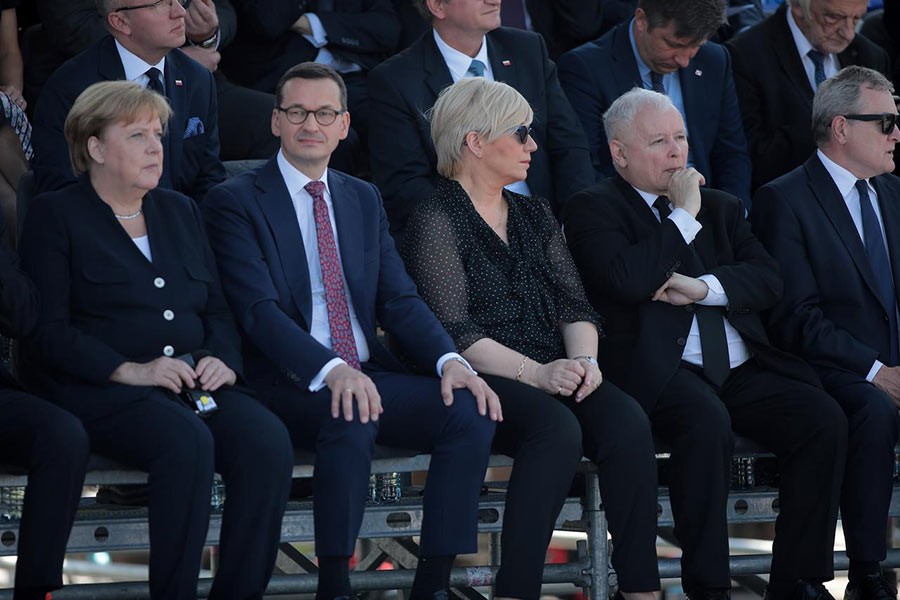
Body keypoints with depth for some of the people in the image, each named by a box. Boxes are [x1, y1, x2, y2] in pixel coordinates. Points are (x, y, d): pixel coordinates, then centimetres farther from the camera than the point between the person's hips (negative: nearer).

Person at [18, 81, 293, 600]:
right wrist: (130, 371, -16)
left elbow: (219, 310, 21)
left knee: (268, 440, -25)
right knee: (187, 441, -36)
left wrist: (224, 359, -2)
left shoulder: (180, 212, 23)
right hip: (99, 391, -5)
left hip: (197, 380, 5)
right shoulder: (56, 216, 5)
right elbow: (47, 331, -5)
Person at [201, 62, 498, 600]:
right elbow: (259, 310, -13)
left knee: (471, 414, -20)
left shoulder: (364, 199, 19)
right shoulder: (235, 202, 0)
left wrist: (451, 360, -9)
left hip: (369, 374, 6)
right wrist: (332, 370, -30)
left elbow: (400, 299, 11)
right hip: (291, 384, -5)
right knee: (351, 421, -37)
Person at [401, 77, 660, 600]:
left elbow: (575, 304, 13)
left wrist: (583, 358, -9)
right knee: (558, 428, -35)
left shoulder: (535, 216, 21)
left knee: (628, 421, -25)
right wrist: (535, 373, -21)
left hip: (553, 375, 6)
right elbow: (455, 333, -11)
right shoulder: (436, 223, -1)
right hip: (481, 381, -6)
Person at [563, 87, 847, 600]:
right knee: (707, 421, -37)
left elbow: (770, 280, 10)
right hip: (660, 371, -6)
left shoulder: (720, 207, 24)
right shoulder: (594, 209, 6)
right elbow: (627, 281, -13)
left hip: (742, 370, 6)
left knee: (824, 419, -20)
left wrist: (703, 287, -8)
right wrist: (683, 216, -4)